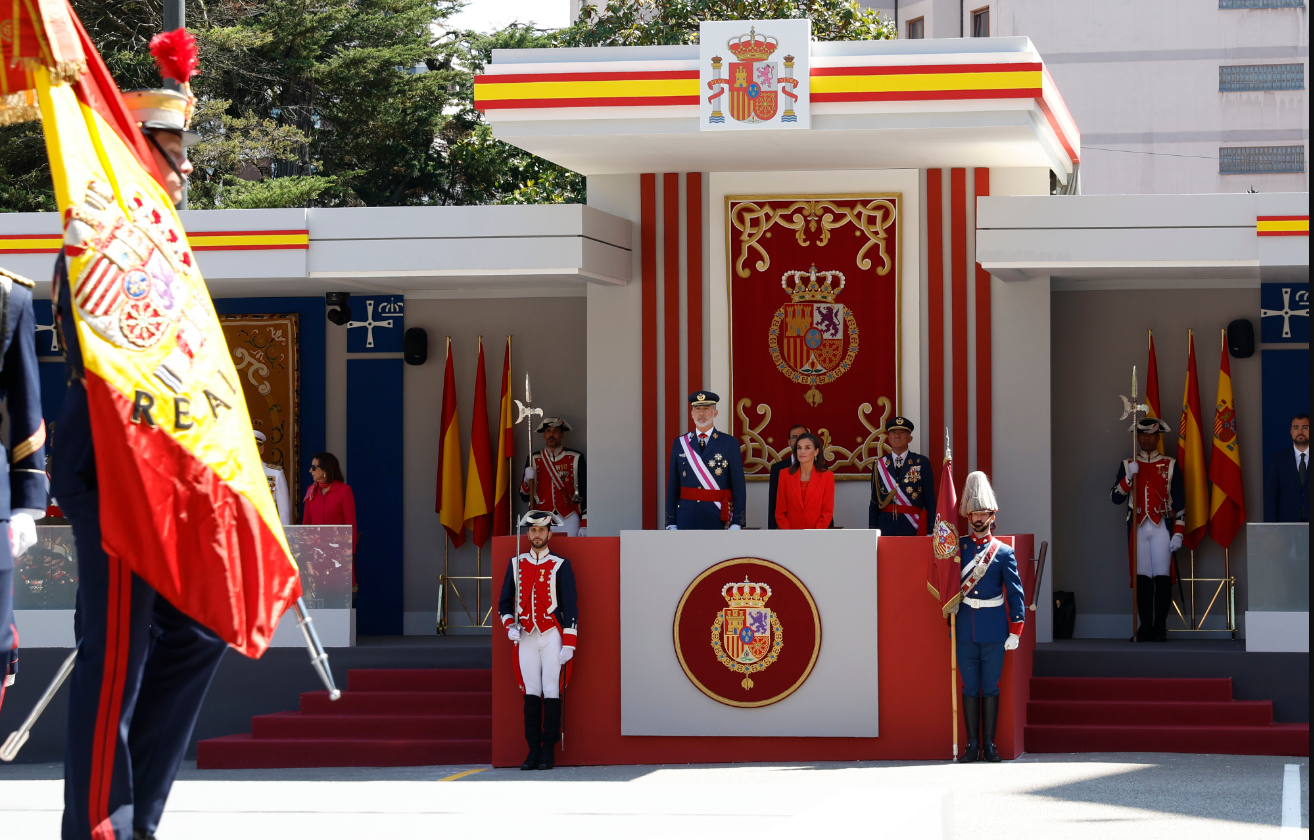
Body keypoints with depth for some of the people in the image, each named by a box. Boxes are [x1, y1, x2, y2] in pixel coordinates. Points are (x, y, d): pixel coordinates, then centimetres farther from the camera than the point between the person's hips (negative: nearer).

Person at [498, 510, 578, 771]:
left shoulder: (561, 566, 1)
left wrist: (569, 644, -7)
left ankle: (549, 750, -1)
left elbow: (570, 607, -1)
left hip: (552, 635, -3)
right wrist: (509, 625, -3)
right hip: (526, 636, 3)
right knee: (531, 693, 1)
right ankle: (533, 750, 3)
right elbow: (505, 601, 16)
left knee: (552, 692, -4)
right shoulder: (516, 564, 11)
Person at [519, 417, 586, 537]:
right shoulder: (533, 460, 9)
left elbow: (584, 491, 5)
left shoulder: (575, 458, 5)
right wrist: (527, 480, -12)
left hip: (568, 520, -1)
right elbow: (524, 497, 9)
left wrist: (584, 526, -3)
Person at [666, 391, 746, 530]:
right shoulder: (679, 444, 8)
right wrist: (671, 524, 3)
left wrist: (736, 524, -7)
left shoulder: (729, 444, 2)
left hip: (718, 519, -2)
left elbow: (738, 487, 0)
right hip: (686, 519, 2)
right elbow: (672, 486, 8)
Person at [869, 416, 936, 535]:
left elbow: (930, 500, 3)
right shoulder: (879, 465, 11)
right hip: (886, 528, 2)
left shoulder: (922, 463, 5)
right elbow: (874, 503, 12)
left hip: (913, 529, -2)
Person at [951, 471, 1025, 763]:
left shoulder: (1003, 552, 1)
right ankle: (972, 745, 8)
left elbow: (1016, 593, 0)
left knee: (990, 687, 3)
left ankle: (989, 745, 8)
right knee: (970, 687, 4)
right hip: (965, 627, 1)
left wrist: (1015, 631, -6)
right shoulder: (958, 547, 5)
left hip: (994, 629, -1)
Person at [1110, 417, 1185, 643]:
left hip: (1162, 528, -2)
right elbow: (1115, 498, 2)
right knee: (1142, 579, 0)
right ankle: (1145, 627, 5)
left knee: (1162, 578, -5)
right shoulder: (1128, 466, 10)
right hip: (1138, 529, 2)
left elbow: (1180, 503, 3)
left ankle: (1160, 627, -1)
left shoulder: (1170, 466, 5)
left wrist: (1178, 533, -4)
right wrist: (1129, 476, -13)